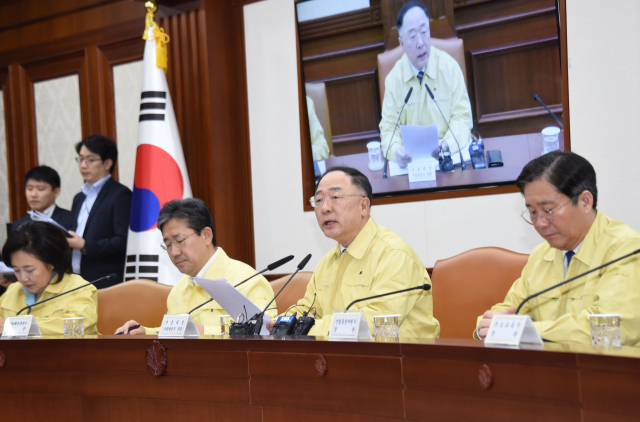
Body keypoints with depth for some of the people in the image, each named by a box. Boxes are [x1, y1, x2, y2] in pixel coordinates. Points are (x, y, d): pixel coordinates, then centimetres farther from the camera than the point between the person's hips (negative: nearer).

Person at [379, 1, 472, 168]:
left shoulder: (450, 67, -2)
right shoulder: (393, 79, 0)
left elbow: (462, 117, -1)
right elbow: (389, 127, 1)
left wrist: (447, 144, -21)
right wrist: (396, 150, -21)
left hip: (450, 157, -1)